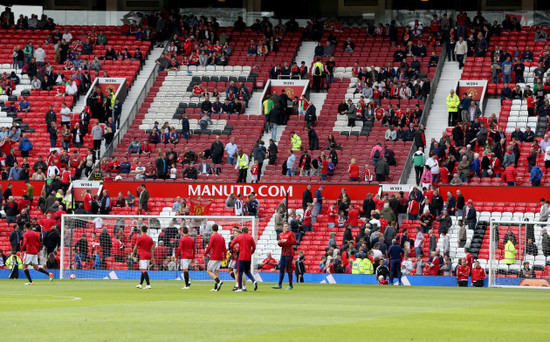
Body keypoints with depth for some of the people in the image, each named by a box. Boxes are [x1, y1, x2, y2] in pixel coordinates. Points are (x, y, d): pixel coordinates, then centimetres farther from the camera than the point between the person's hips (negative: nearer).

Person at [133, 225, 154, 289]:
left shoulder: (139, 237, -8)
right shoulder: (150, 238, 10)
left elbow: (136, 247, -2)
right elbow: (152, 248, 10)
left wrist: (133, 253, 12)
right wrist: (152, 256, 11)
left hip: (142, 255, -7)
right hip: (148, 255, 7)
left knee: (144, 270, -11)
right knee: (144, 270, 17)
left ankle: (148, 285, -21)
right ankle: (140, 284, 26)